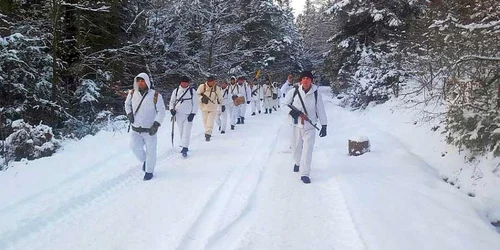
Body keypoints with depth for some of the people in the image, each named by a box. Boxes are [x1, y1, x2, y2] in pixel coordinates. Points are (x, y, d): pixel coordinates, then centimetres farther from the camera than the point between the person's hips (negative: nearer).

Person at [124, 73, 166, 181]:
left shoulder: (155, 95, -12)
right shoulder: (132, 93, 0)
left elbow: (161, 111, -9)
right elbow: (127, 104, 19)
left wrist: (156, 124, -20)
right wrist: (129, 114, 1)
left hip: (149, 130, -3)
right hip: (136, 129, 3)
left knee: (150, 151, 4)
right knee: (135, 147, -6)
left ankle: (149, 171, 25)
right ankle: (145, 161, 26)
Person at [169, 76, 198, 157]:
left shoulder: (192, 91, 1)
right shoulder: (176, 91, 7)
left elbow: (195, 103, 1)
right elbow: (172, 101, 14)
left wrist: (193, 114, -7)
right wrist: (172, 109, -5)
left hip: (188, 115, -3)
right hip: (179, 114, 3)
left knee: (186, 132, -10)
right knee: (181, 132, 9)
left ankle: (185, 148, -12)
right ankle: (185, 146, 22)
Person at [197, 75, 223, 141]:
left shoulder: (216, 88, -4)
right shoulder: (202, 87, -9)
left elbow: (220, 97, 9)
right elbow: (197, 94, -1)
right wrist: (202, 99, -19)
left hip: (213, 108, -1)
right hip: (204, 107, 1)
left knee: (210, 122, -12)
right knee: (205, 121, 10)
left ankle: (208, 134, -10)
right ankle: (208, 132, 30)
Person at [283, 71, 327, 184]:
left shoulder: (316, 94, -6)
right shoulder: (294, 91, -6)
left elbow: (321, 110, 0)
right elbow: (284, 104, 5)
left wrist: (324, 126, -1)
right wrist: (291, 111, -13)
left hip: (310, 126, -1)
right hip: (296, 125, 1)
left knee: (307, 149, -8)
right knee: (297, 146, 17)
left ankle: (304, 173, -2)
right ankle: (298, 162, 47)